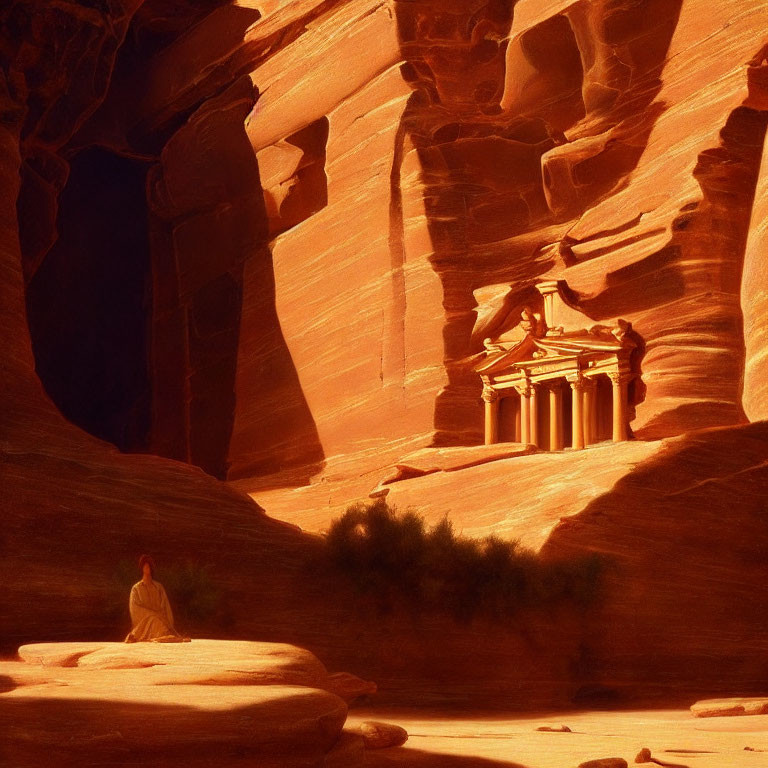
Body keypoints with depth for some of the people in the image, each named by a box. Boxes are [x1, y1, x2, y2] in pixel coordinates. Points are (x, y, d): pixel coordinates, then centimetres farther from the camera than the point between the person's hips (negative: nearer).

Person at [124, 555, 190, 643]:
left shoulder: (158, 587, 18)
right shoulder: (136, 588, 10)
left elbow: (165, 606, 10)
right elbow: (135, 609, -1)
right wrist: (153, 614, -12)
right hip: (144, 621, -3)